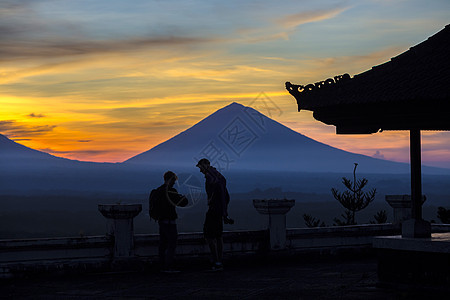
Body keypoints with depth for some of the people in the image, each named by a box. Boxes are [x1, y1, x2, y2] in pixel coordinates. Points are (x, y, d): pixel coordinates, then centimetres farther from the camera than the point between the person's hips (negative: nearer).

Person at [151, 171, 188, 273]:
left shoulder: (158, 190, 11)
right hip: (169, 221, -9)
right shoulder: (171, 191, -15)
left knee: (163, 243, 11)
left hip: (161, 220, 9)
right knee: (172, 243, -6)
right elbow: (183, 202, -14)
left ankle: (163, 266, 13)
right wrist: (182, 197, 6)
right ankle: (168, 267, -9)